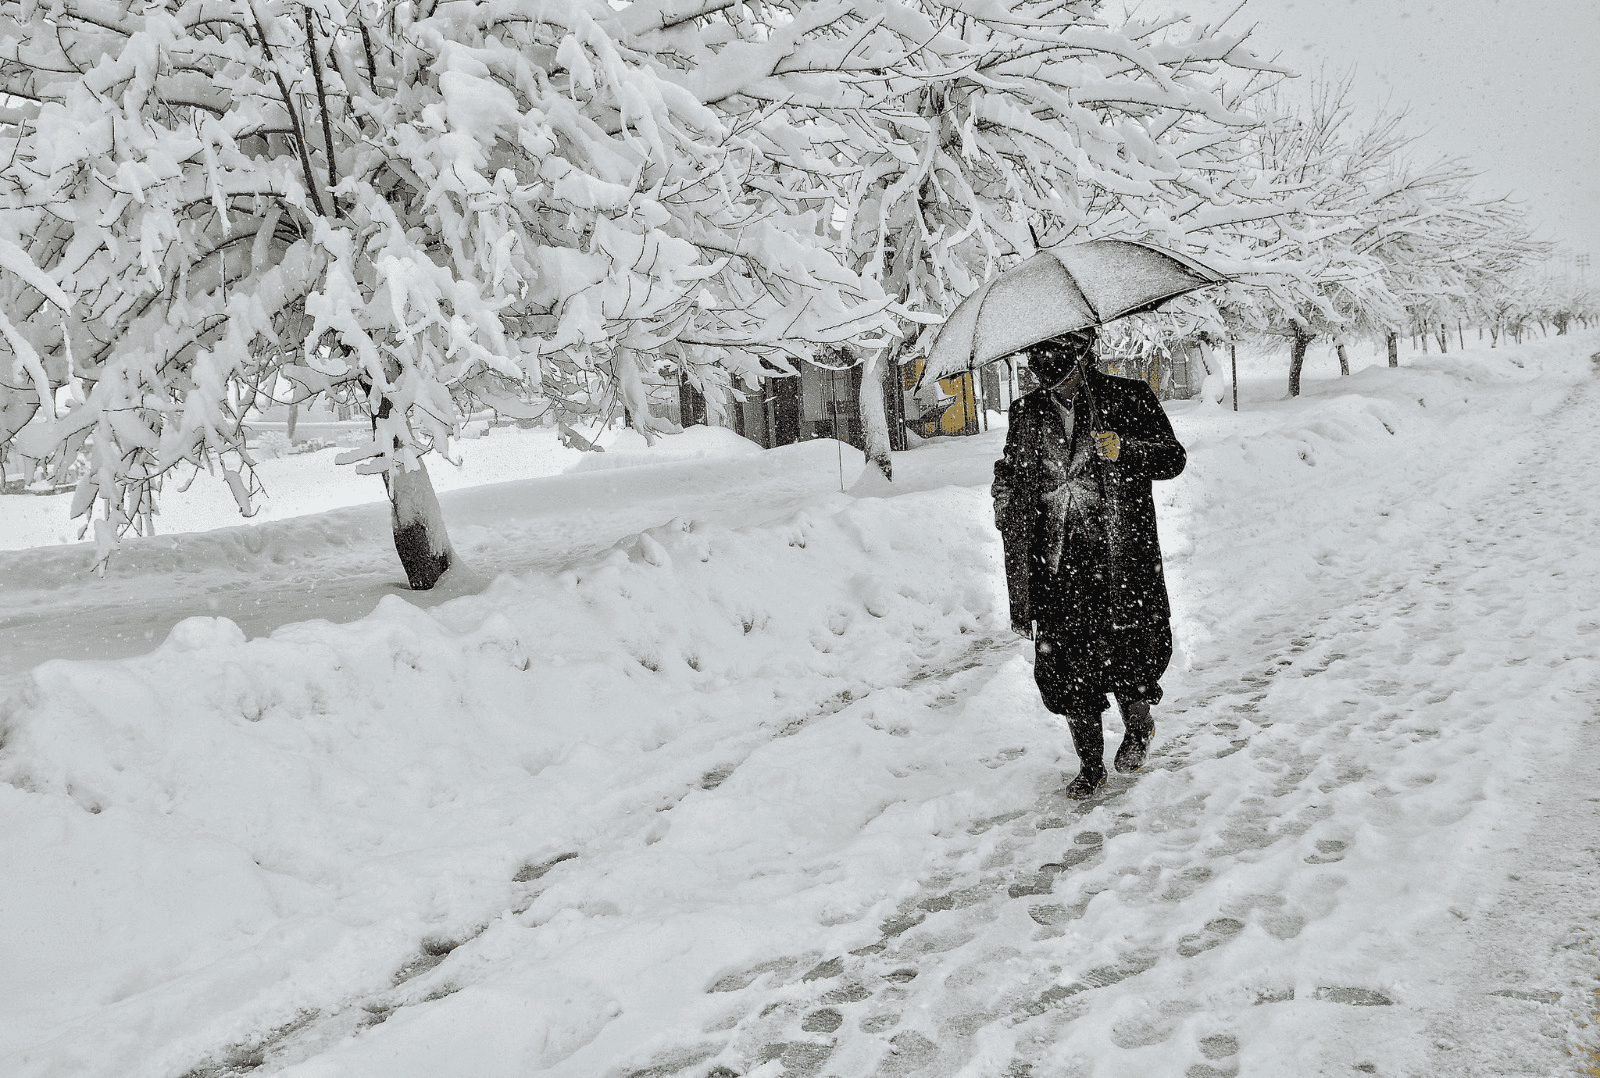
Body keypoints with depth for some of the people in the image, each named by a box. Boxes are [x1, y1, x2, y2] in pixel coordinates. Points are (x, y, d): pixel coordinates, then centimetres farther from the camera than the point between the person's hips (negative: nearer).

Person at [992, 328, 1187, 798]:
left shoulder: (1129, 398, 1)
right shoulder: (1026, 413, 12)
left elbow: (1174, 458, 1)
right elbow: (1009, 469, 26)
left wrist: (1126, 450, -17)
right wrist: (1005, 503, 7)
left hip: (1119, 560, -3)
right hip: (1053, 566, 3)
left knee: (1127, 653, -2)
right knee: (1065, 664, 3)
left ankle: (1137, 726, 32)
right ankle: (1090, 765, 19)